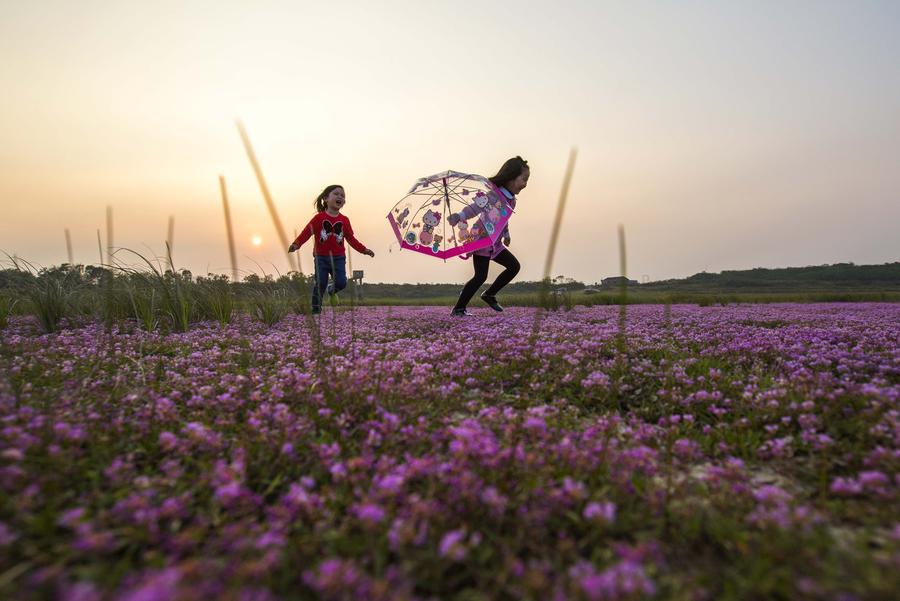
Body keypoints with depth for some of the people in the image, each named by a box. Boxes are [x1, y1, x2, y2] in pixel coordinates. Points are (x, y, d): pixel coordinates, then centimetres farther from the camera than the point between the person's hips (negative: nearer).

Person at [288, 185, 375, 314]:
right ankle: (316, 308, 15)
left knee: (341, 283, -7)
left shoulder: (345, 220, 3)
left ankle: (331, 289, 29)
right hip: (321, 257, -2)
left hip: (338, 258, 2)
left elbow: (351, 238, 8)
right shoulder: (319, 218, -6)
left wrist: (364, 250, 0)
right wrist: (296, 244, -25)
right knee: (320, 284, -4)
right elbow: (307, 232, -10)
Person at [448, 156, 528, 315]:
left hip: (495, 243, 9)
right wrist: (459, 216, -55)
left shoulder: (511, 199, 5)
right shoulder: (493, 194, -22)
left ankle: (489, 295, 21)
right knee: (481, 276, -15)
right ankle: (458, 308, -3)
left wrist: (506, 234, 35)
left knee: (514, 266, 11)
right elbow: (476, 207, -37)